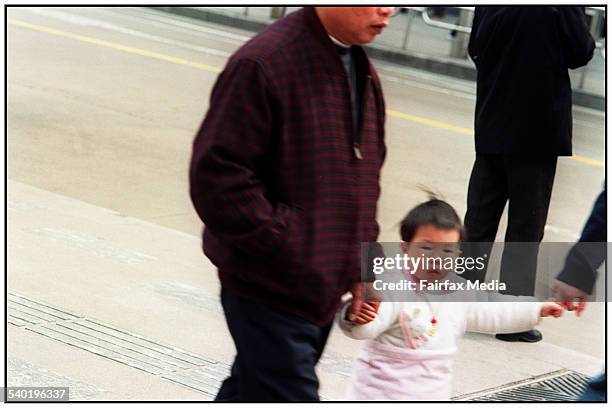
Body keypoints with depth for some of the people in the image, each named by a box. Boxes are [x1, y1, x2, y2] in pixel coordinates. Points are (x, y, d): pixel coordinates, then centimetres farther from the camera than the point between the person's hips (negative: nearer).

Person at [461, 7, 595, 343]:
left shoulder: (487, 6, 1)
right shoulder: (560, 9, -15)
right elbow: (581, 53, -8)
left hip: (491, 126, 5)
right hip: (537, 128, -5)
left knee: (479, 220, 11)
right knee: (525, 226, 3)